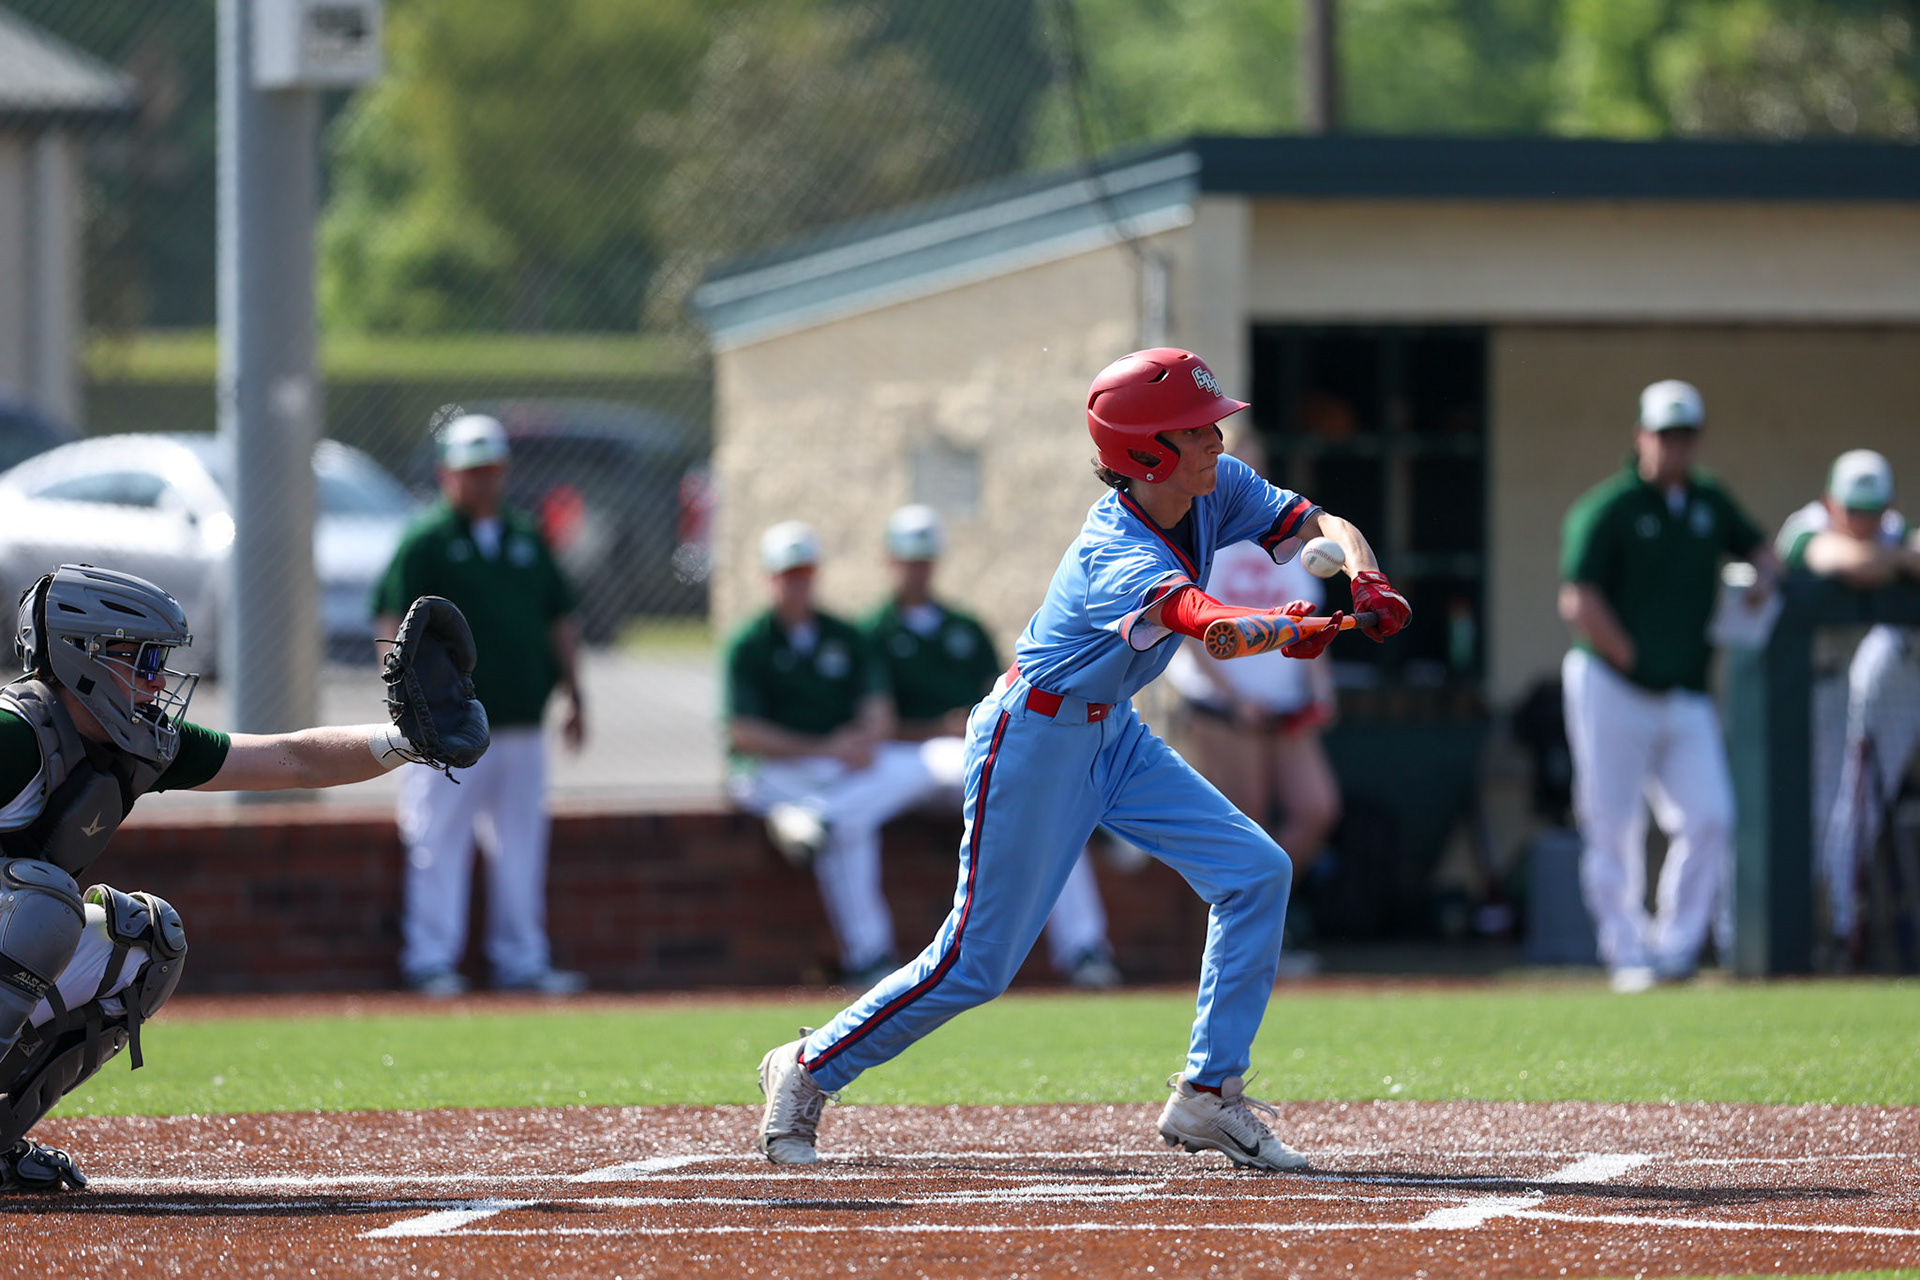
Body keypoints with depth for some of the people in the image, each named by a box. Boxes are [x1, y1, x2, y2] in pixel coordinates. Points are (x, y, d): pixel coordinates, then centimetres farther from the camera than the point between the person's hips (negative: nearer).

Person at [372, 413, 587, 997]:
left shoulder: (526, 538, 16)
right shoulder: (424, 541, -2)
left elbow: (561, 619, 20)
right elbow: (394, 621, -9)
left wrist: (573, 694, 13)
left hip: (521, 723, 6)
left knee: (521, 845, 9)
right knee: (438, 843, -6)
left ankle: (522, 960, 15)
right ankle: (432, 962, -2)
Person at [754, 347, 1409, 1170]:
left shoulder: (1217, 493, -8)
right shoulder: (1117, 555, -32)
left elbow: (1325, 526, -3)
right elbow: (1206, 622, -49)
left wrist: (1365, 582, -24)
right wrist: (1293, 630, -66)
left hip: (1111, 733, 8)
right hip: (1034, 739, -8)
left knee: (1256, 873, -4)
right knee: (979, 961, -3)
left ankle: (1208, 1096, 3)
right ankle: (809, 1070, 17)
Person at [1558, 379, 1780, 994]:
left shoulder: (1710, 503, 12)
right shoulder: (1607, 508, -7)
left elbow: (1759, 550, 28)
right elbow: (1579, 602, -14)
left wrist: (1763, 575, 4)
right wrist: (1633, 662, -13)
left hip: (1687, 697, 5)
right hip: (1610, 687, -5)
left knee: (1709, 818, -8)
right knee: (1613, 828, -3)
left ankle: (1677, 947, 1)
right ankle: (1627, 955, 4)